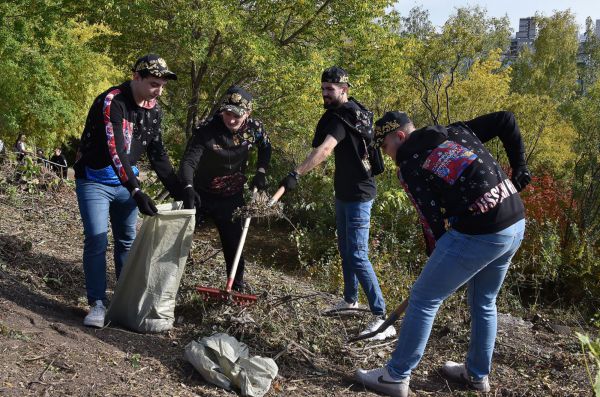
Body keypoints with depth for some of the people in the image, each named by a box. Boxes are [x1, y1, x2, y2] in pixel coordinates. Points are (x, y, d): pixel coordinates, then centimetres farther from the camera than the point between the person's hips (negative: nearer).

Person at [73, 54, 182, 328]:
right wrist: (136, 191, -38)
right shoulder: (110, 102, -23)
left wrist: (177, 190, -2)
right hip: (95, 180, -6)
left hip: (126, 180, 6)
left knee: (127, 240, 9)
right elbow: (115, 150, -31)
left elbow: (157, 154, 4)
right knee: (97, 240, -11)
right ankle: (97, 303, -1)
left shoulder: (154, 109, -1)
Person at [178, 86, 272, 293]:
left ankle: (238, 282, 30)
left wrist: (260, 171, -2)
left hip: (232, 196, 3)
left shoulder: (254, 128, -12)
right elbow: (188, 161, -32)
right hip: (201, 192, -2)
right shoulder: (206, 130, -26)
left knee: (233, 239, 9)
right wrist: (188, 188, -49)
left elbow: (265, 147, 11)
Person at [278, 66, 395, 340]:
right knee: (345, 248, 19)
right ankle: (350, 299, 36)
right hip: (344, 191, 10)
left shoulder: (341, 118, -21)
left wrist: (297, 173, -47)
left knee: (357, 256, -12)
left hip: (358, 194, -10)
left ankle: (382, 319, -9)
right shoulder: (355, 111, 10)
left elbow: (325, 149, -38)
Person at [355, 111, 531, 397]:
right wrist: (519, 168, 16)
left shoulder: (408, 167, -3)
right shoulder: (456, 131, 15)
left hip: (477, 234, -8)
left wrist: (436, 258, 8)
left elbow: (434, 222, -5)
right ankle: (477, 374, 40)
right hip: (517, 224, 8)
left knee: (423, 299, 6)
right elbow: (506, 120, 13)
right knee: (484, 303, 25)